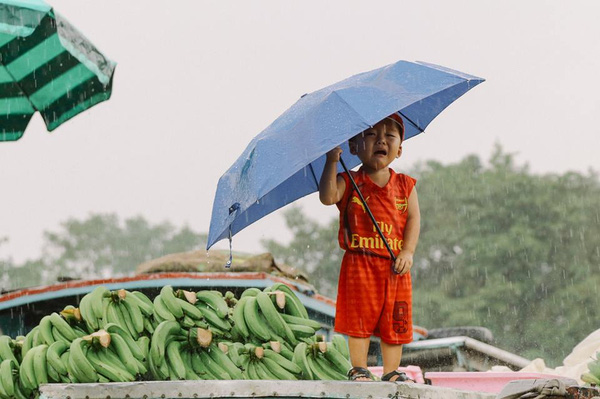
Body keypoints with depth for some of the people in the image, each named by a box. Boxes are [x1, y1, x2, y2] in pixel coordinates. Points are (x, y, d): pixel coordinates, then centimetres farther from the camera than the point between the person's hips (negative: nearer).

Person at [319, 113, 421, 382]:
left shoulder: (405, 185, 9)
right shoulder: (349, 183, 2)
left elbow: (414, 218, 2)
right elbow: (327, 197, -16)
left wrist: (407, 251, -11)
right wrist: (332, 161, -22)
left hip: (395, 266, 2)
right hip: (359, 263, -2)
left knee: (394, 320, 5)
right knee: (359, 318, -2)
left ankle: (391, 371, 13)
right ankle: (359, 369, 8)